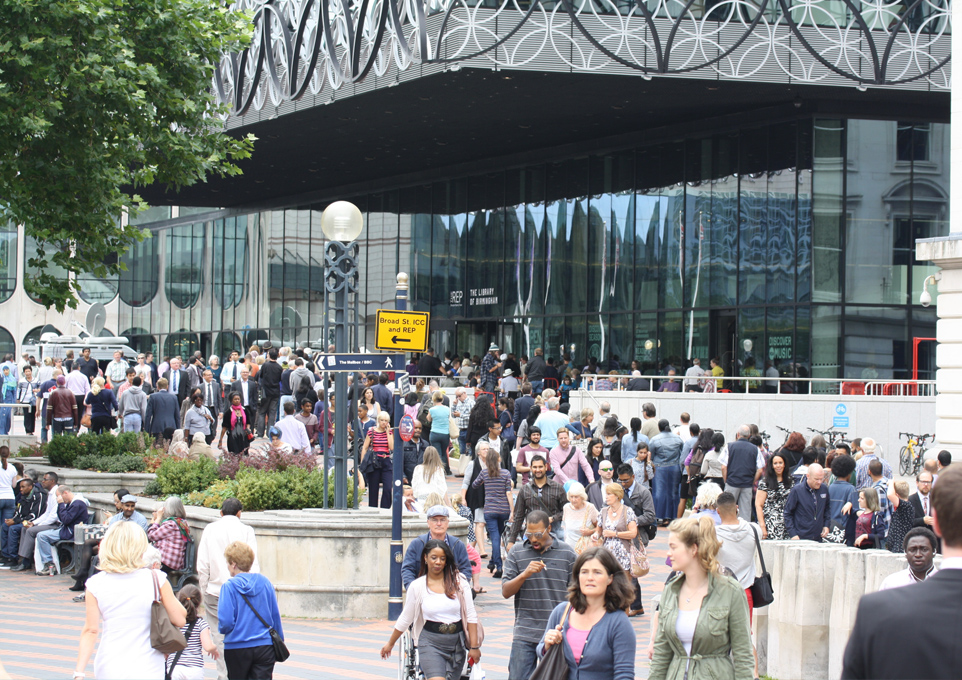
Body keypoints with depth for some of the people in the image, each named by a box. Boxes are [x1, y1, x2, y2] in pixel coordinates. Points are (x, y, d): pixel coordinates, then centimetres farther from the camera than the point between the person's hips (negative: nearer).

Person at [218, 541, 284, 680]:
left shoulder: (229, 586, -10)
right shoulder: (265, 583, 2)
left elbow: (225, 622, -16)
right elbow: (276, 616, 7)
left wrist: (222, 629, 8)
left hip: (236, 648, -2)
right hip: (265, 647, 2)